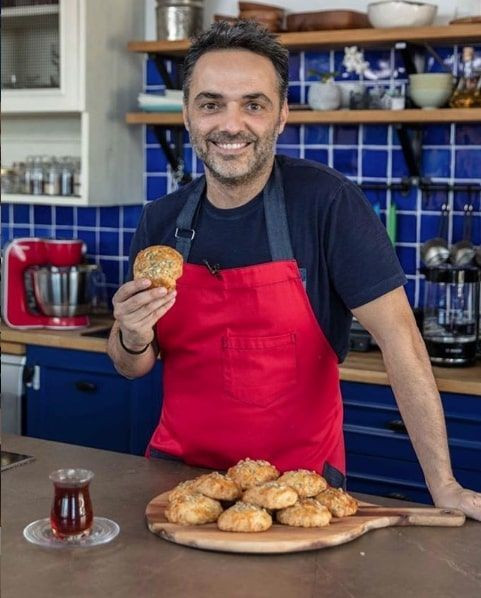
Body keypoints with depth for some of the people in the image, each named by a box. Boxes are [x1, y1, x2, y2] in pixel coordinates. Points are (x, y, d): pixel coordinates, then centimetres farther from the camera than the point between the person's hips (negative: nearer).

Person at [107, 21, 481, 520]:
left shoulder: (326, 202, -13)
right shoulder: (160, 221, -1)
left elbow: (396, 335, -15)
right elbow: (132, 367, 7)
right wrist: (133, 339, -17)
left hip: (300, 478, -3)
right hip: (180, 465, 4)